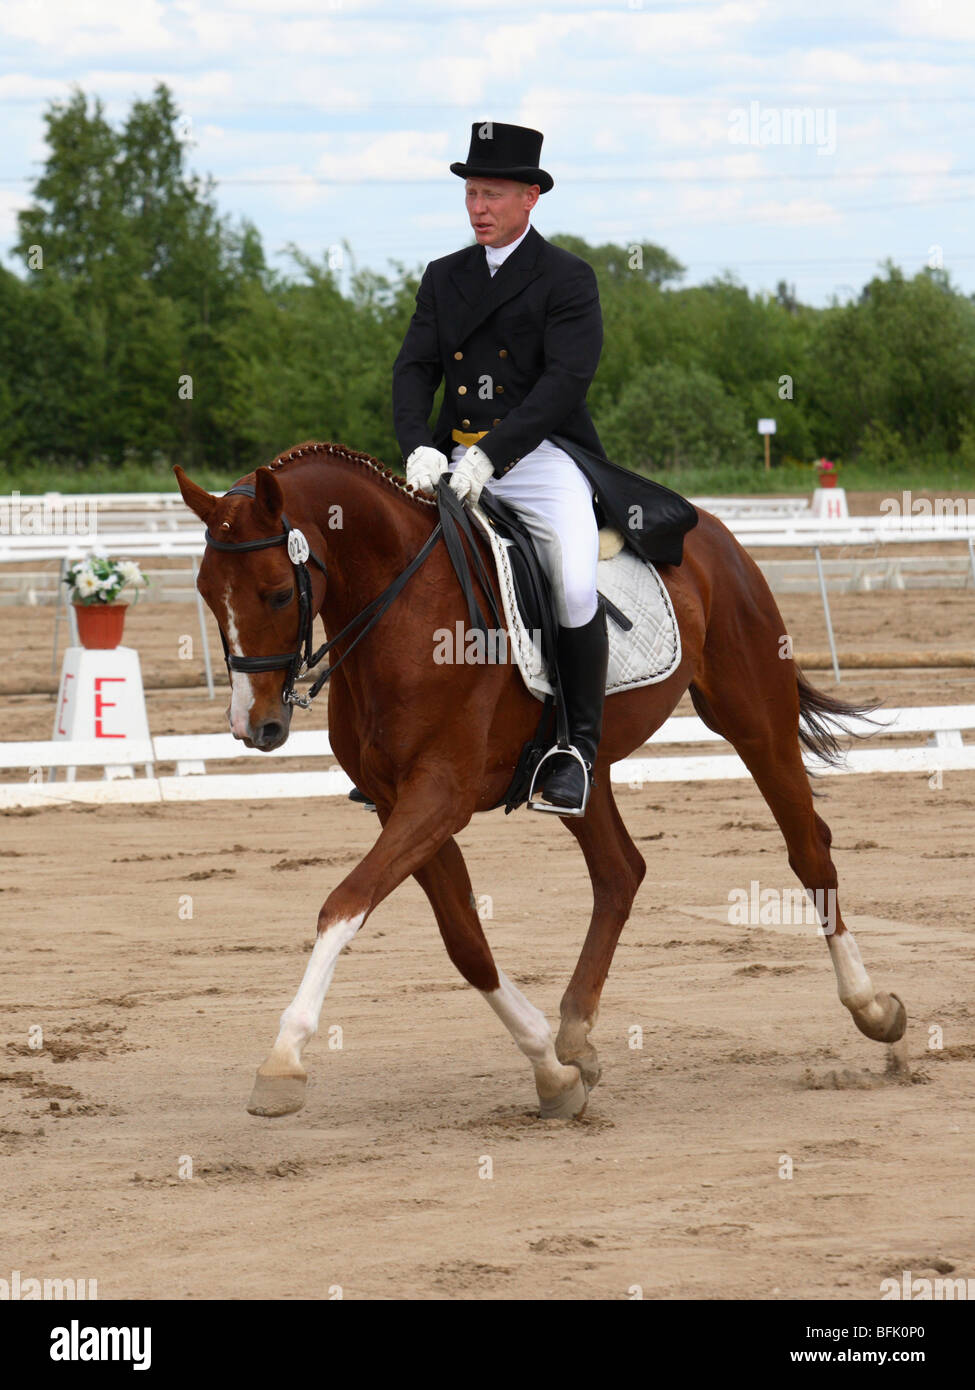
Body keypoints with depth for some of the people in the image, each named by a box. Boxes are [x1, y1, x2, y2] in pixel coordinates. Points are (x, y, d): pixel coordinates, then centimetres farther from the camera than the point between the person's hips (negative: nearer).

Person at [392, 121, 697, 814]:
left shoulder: (568, 279, -1)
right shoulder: (444, 278, 16)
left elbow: (564, 380, -13)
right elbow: (414, 368, 7)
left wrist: (490, 455, -24)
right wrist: (418, 446, -14)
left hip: (542, 456, -5)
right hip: (460, 461, 5)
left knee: (577, 586, -27)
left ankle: (578, 748, -13)